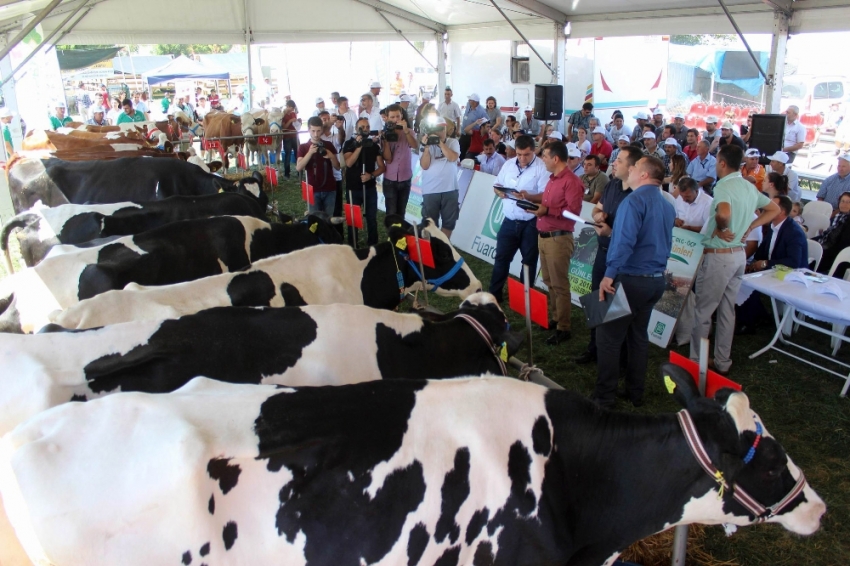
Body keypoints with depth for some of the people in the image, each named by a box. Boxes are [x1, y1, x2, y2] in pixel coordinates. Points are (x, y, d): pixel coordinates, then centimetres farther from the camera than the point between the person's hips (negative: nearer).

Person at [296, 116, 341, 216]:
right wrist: (310, 153, -20)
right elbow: (298, 168, -10)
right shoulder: (303, 147, 2)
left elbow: (337, 167, 8)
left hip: (330, 189, 2)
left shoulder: (329, 146, 8)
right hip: (313, 190, -2)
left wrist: (331, 157, -12)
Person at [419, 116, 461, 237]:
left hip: (450, 189, 1)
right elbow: (424, 166, -9)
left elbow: (453, 158, -15)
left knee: (449, 221, 10)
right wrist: (427, 146, -17)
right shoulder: (427, 144, 1)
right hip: (430, 190, -1)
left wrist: (440, 142, -14)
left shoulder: (453, 142, 4)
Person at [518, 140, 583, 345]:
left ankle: (563, 328, 5)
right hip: (543, 236, 9)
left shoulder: (571, 181, -16)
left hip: (558, 238, -9)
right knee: (549, 282, 16)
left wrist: (547, 211, -25)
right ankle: (555, 318, 29)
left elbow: (574, 211, -21)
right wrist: (529, 197, 15)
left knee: (559, 284, -3)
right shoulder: (553, 178, 15)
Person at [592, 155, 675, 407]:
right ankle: (635, 393, 25)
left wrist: (609, 274, -24)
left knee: (608, 338, 0)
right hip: (657, 280, 8)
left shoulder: (635, 200, -15)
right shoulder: (667, 206, 11)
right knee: (639, 335, 17)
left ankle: (604, 397, 5)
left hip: (632, 279, -8)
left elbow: (624, 241, -25)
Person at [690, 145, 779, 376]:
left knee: (703, 311, 3)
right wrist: (750, 227, 10)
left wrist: (720, 228, -19)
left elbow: (724, 213, -38)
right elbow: (774, 209, 21)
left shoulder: (723, 186, -18)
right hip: (739, 254, 8)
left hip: (718, 255, -8)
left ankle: (696, 362, 10)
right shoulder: (750, 187, 8)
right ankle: (722, 362, 23)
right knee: (727, 309, 15)